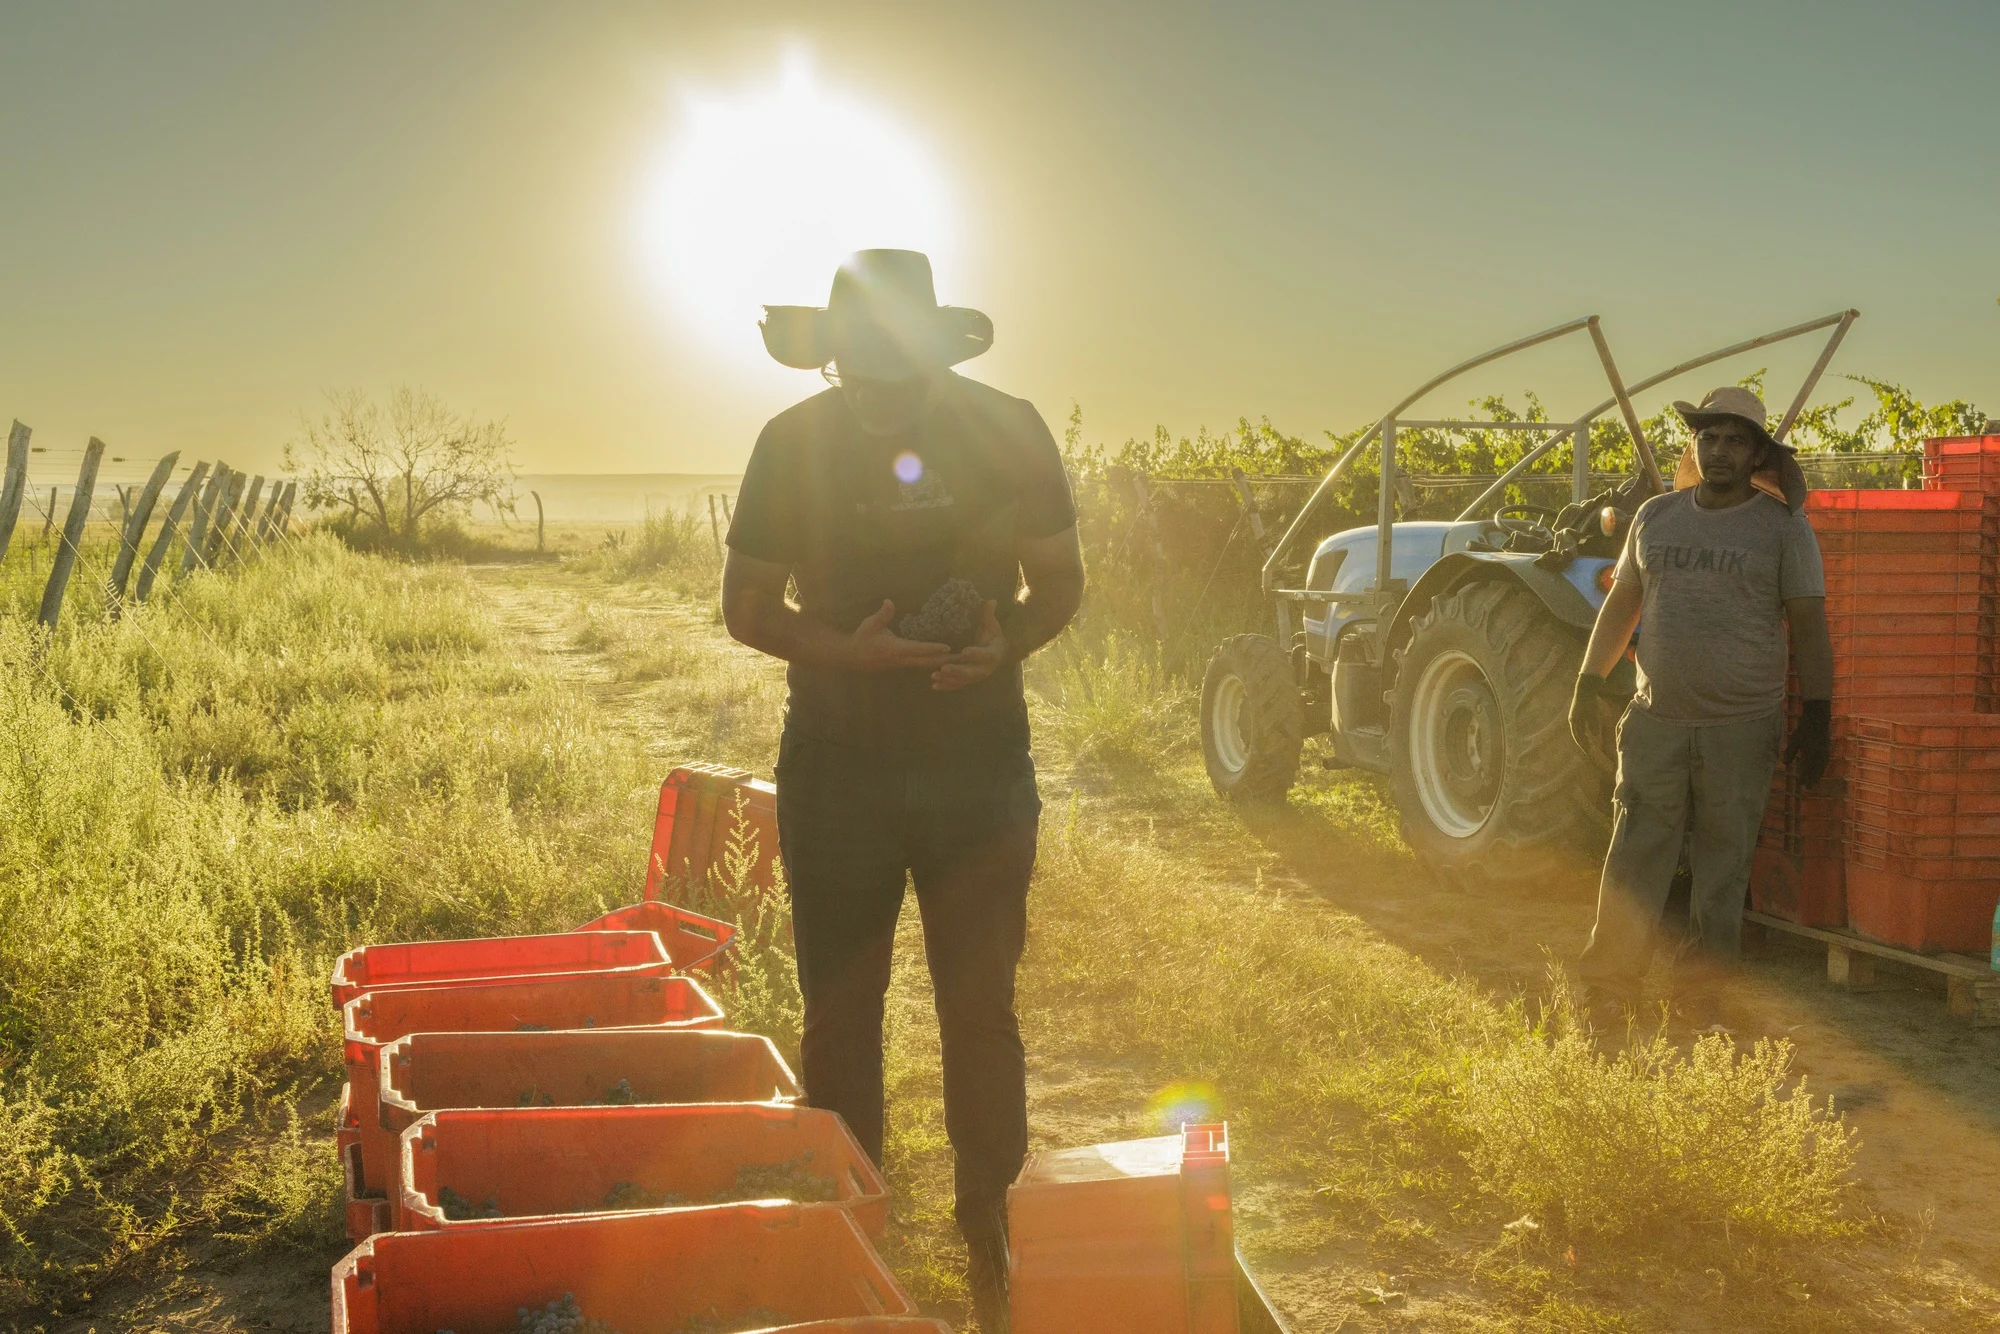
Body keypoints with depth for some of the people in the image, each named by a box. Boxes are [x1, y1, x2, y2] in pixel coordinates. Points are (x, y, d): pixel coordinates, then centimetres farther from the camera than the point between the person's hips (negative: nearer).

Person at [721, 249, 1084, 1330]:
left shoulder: (1008, 432, -4)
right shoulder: (795, 443, -5)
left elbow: (1060, 581, 5)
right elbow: (747, 605, 1)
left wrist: (1007, 642, -17)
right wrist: (849, 650, -18)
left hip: (980, 764, 0)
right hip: (836, 768, 0)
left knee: (982, 1014, 7)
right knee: (839, 1018, 8)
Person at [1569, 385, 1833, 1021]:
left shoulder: (1783, 526, 1)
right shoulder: (1656, 516, 10)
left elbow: (1809, 624, -1)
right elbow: (1621, 604, 17)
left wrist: (1817, 713, -8)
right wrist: (1590, 681, 9)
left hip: (1742, 729, -2)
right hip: (1655, 723, 2)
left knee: (1722, 871, 5)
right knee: (1632, 866, 1)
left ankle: (1702, 996, 16)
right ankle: (1604, 999, 6)